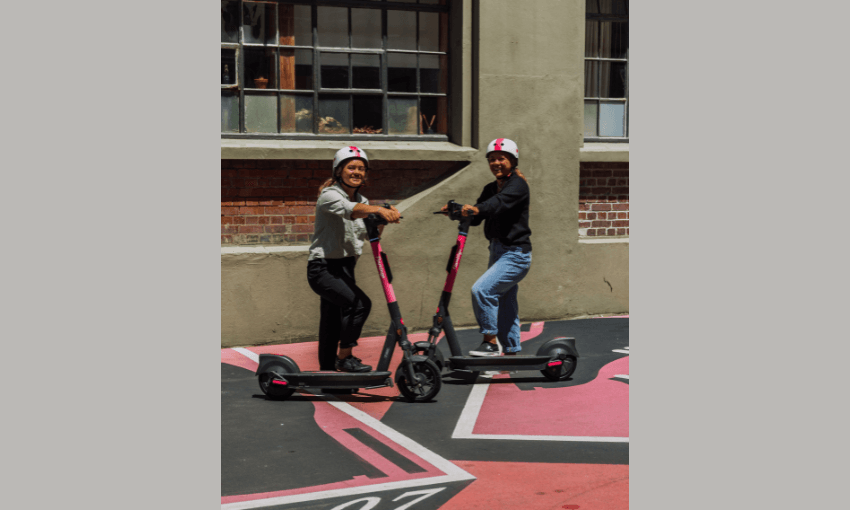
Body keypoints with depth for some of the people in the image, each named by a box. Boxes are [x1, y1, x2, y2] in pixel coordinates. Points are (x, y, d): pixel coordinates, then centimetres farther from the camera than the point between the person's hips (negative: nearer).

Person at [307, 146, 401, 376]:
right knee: (360, 303, -25)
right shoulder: (329, 196, -13)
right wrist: (378, 209, -51)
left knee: (334, 321, 12)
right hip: (323, 268, -8)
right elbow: (349, 210, -34)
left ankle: (328, 368, 23)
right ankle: (345, 357, -13)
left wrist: (382, 219, -17)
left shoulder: (362, 201, 12)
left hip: (345, 268, 8)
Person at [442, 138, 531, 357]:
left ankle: (492, 342, -12)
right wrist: (458, 211, -16)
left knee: (481, 289, -22)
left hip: (515, 254, -8)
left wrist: (476, 208, -48)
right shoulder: (490, 188, 14)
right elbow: (476, 218, 4)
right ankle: (511, 351, 25)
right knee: (504, 304, 14)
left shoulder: (518, 185, -10)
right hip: (498, 251, 8)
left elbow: (500, 202, -31)